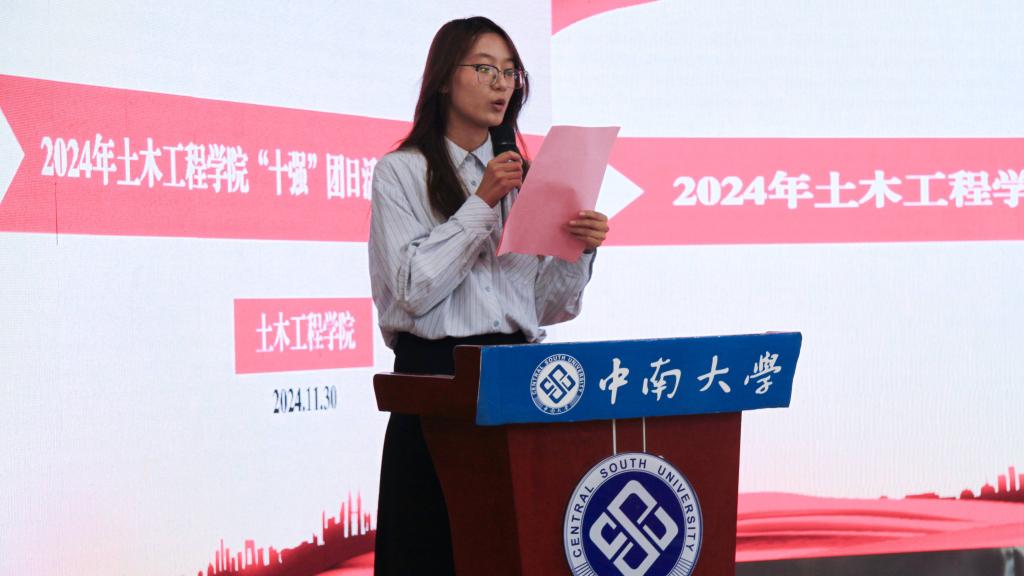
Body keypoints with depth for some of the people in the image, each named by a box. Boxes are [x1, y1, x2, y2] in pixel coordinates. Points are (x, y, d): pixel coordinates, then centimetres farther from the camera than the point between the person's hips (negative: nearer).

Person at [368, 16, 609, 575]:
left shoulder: (523, 177, 15)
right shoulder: (402, 171, 1)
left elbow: (550, 306, 12)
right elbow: (414, 287, -12)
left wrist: (577, 250, -7)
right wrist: (481, 204, -11)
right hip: (434, 368, -4)